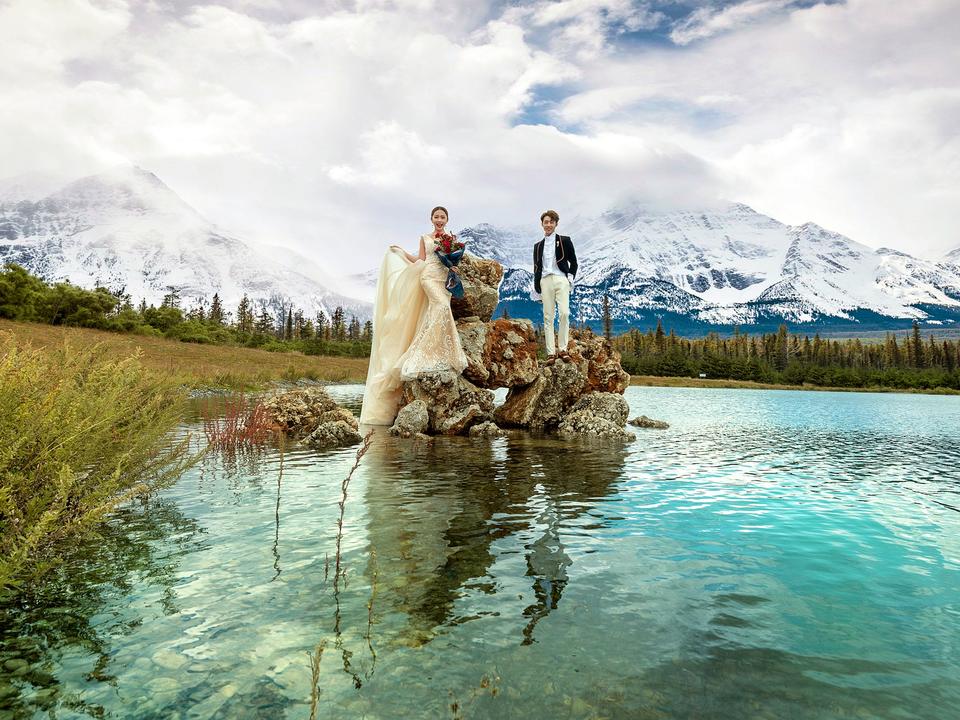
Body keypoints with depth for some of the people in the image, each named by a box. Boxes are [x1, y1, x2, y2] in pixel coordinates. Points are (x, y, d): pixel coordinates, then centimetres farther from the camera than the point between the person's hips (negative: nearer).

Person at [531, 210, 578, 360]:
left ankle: (562, 349, -9)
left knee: (564, 313, -16)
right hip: (545, 281, 3)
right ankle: (551, 352, -4)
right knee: (548, 317, -3)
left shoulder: (565, 241, 10)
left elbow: (573, 262, 11)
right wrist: (537, 288, 11)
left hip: (561, 279, -2)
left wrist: (571, 278, -2)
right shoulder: (538, 246, 18)